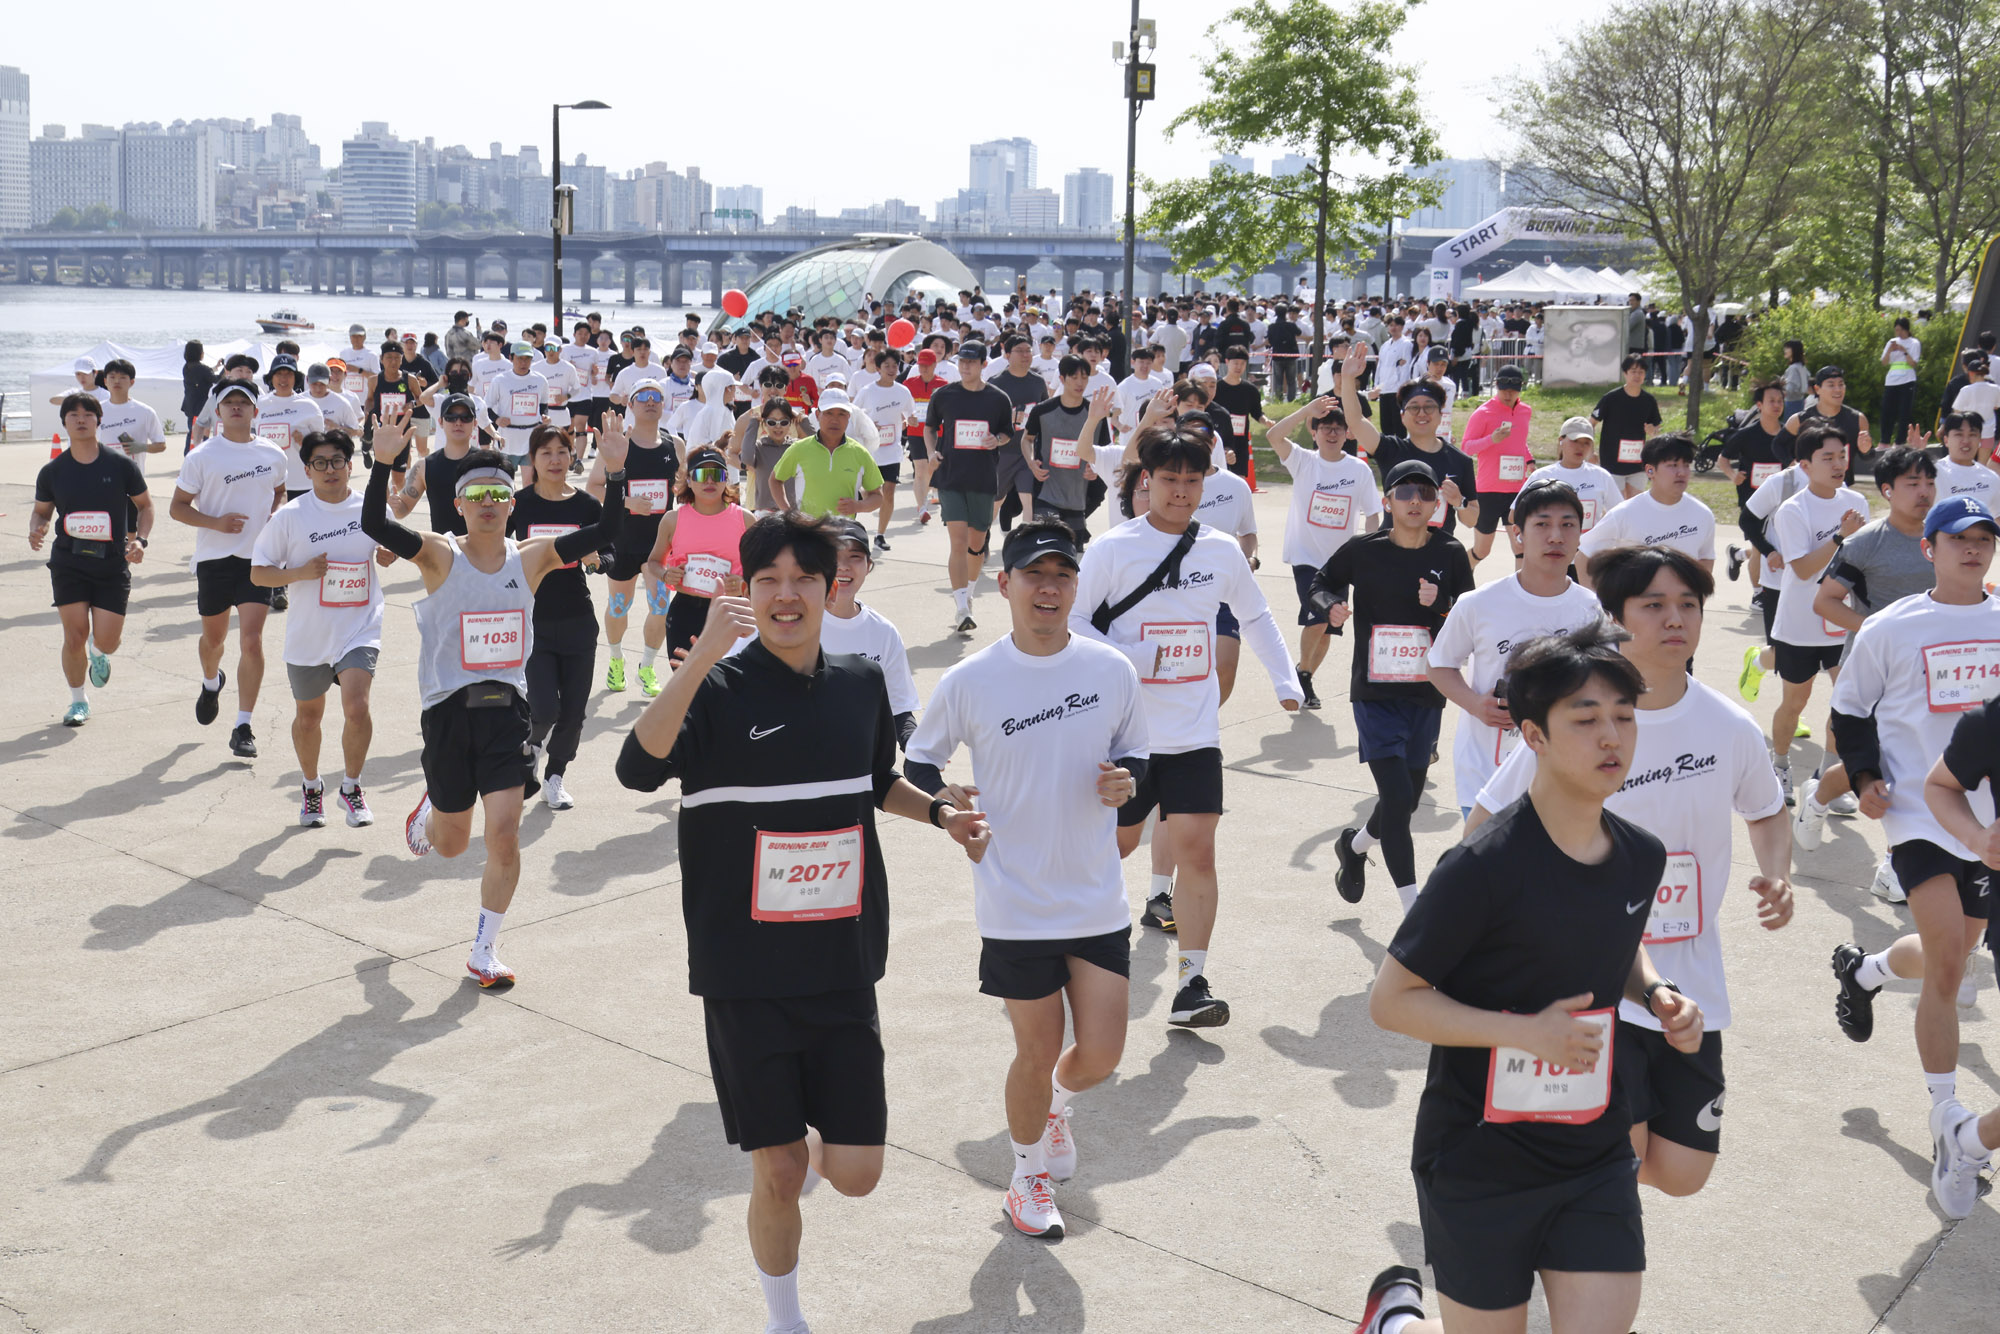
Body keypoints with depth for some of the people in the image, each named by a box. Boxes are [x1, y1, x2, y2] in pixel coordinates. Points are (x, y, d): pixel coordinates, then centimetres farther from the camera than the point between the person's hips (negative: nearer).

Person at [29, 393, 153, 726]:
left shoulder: (121, 464, -2)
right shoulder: (52, 471, 2)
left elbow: (145, 505, 9)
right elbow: (42, 511, 15)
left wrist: (141, 539, -6)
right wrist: (36, 530, -7)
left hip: (113, 564, -1)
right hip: (68, 563, 1)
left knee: (106, 641, -6)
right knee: (75, 636, -6)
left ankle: (99, 654, 34)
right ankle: (78, 701, 17)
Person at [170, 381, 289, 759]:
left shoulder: (273, 455, 4)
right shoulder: (201, 457, -3)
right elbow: (177, 507, -1)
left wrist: (274, 514, 3)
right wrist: (215, 522, -17)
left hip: (258, 559, 0)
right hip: (214, 557, 0)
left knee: (251, 641, -11)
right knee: (214, 637, 16)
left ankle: (243, 728, -6)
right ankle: (211, 683, 52)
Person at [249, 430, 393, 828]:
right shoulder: (290, 516, -7)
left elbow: (385, 555, 18)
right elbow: (258, 572, -3)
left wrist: (389, 552, -6)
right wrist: (300, 572, -19)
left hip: (360, 630, -1)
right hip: (308, 635, 1)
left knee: (356, 707, -20)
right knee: (308, 714, 17)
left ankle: (351, 788, 3)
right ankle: (311, 786, 42)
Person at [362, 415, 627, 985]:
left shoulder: (530, 558, 2)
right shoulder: (439, 554, -6)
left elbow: (603, 531, -5)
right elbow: (375, 526, -21)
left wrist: (614, 474, -19)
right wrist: (383, 463, -34)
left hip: (507, 708, 1)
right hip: (449, 709, -1)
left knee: (504, 835, -9)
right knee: (451, 845, 13)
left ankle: (484, 950, 9)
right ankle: (429, 810, 51)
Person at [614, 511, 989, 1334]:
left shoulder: (861, 684, 4)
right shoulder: (720, 690, -10)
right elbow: (639, 768, -30)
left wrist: (941, 813, 10)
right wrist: (703, 657, -37)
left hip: (843, 968, 3)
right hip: (745, 976, -3)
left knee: (856, 1174, 3)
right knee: (777, 1176, 4)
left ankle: (816, 1142, 39)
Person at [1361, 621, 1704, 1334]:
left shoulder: (1642, 857, 0)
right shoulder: (1484, 867, -21)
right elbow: (1390, 999, -16)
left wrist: (1656, 994, 1)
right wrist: (1523, 1030, -24)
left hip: (1597, 1157, 5)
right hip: (1480, 1161, -5)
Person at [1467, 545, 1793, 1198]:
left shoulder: (1732, 728, -2)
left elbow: (1767, 812, 18)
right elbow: (1485, 825, -1)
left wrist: (1776, 877, -2)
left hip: (1691, 989, 4)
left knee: (1680, 1173, 5)